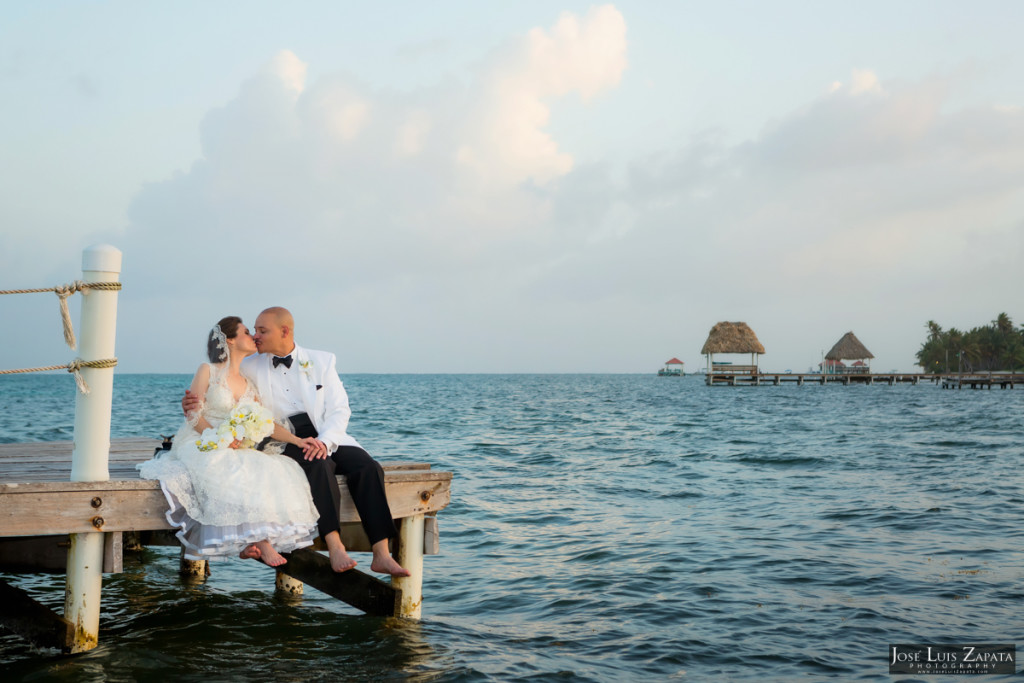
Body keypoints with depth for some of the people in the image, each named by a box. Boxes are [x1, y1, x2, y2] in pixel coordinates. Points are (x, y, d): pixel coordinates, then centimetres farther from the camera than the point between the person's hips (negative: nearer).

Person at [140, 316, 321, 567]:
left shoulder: (249, 385, 16)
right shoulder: (208, 371, 2)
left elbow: (267, 423, 6)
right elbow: (193, 414, -5)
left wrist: (296, 440, -11)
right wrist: (219, 438, -21)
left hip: (238, 451, 5)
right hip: (201, 445, -5)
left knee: (273, 472, -22)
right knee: (235, 474, -34)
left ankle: (253, 541, -26)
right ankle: (260, 540, -29)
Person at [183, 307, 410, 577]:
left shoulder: (322, 361, 10)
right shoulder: (250, 368, 12)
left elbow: (339, 410, 4)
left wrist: (323, 442, -14)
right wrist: (194, 404, -10)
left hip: (326, 437, 2)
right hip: (282, 441, -1)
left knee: (367, 467, -26)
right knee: (319, 465, -35)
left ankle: (381, 555, -30)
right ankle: (335, 547, -41)